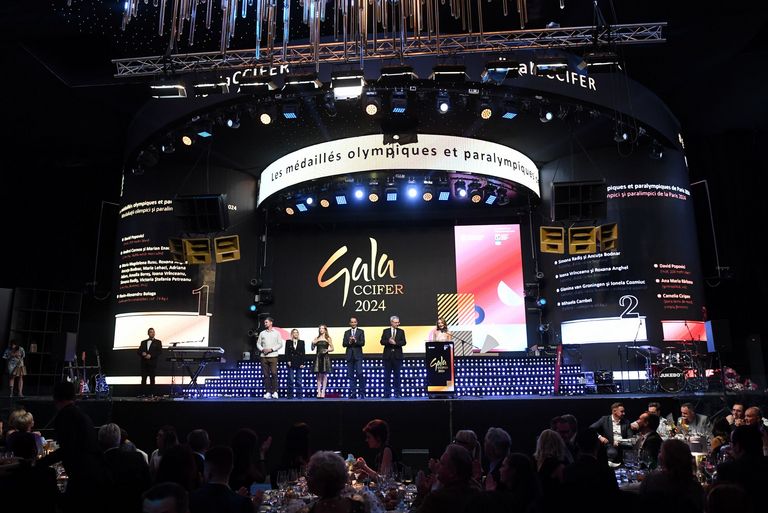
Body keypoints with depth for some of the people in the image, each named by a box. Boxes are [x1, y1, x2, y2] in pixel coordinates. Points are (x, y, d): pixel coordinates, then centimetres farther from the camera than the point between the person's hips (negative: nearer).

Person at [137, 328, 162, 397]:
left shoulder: (158, 342, 7)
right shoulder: (143, 342, 17)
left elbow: (159, 351, -4)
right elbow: (138, 351, 12)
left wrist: (150, 355, -15)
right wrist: (142, 353, -9)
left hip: (152, 363, -3)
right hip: (144, 363, 3)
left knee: (152, 379, -3)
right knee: (143, 379, -1)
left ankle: (151, 394, -1)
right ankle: (142, 393, 1)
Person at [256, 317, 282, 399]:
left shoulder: (276, 333, 5)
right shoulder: (262, 333, 12)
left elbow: (280, 344, 1)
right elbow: (258, 344, 11)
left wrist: (271, 349, -10)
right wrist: (262, 349, -7)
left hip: (273, 356, -3)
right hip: (263, 356, 3)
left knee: (274, 373, -9)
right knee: (266, 374, 1)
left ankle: (274, 392, -4)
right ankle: (268, 392, 6)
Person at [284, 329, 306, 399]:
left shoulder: (301, 342, 8)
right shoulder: (288, 342, 6)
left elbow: (303, 353, 4)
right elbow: (286, 352, 2)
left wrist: (302, 363, -4)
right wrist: (288, 361, -9)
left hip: (299, 362, 1)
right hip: (291, 362, -1)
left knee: (299, 379, 2)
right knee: (291, 379, -1)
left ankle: (299, 394, 6)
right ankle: (290, 394, 5)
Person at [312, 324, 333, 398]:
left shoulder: (328, 338, 5)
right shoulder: (316, 338, 10)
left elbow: (332, 348, 5)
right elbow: (312, 349, 8)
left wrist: (327, 350, -14)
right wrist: (313, 343, -10)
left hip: (325, 357, -2)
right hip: (318, 357, 2)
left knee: (324, 375, -1)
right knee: (319, 375, 2)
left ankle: (323, 392, 2)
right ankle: (319, 392, 4)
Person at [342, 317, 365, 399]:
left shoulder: (361, 332, 4)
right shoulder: (346, 332, 12)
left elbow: (362, 343, -6)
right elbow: (343, 344, 4)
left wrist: (355, 341, -21)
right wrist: (349, 342, -15)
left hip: (358, 355, -3)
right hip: (349, 355, 3)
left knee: (359, 373, -13)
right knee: (350, 375, 4)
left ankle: (362, 392, -2)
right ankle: (353, 393, 9)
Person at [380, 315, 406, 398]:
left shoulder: (401, 331, 7)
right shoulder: (385, 331, 7)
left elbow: (403, 342, -5)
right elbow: (382, 342, -1)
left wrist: (395, 342, -20)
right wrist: (388, 341, -21)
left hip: (397, 356, 0)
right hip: (388, 356, 0)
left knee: (397, 375, 3)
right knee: (387, 376, 3)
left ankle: (398, 393, 9)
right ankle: (387, 393, 8)